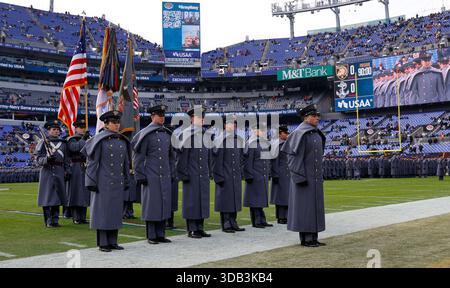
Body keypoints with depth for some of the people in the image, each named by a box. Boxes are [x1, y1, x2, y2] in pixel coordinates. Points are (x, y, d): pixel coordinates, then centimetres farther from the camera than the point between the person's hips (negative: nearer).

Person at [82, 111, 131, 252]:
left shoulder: (123, 141, 12)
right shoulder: (100, 140, -5)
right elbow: (92, 162, -6)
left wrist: (126, 181, 13)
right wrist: (92, 182, -11)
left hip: (118, 183, 6)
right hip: (104, 182, -6)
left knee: (116, 211, 8)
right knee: (103, 211, -1)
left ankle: (113, 241, 16)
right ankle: (102, 243, 6)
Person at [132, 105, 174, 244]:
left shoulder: (167, 134, 13)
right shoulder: (146, 134, -5)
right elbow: (139, 157, -7)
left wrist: (171, 173, 14)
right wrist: (140, 176, -11)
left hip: (165, 177, 6)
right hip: (151, 177, -6)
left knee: (164, 205, 7)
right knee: (151, 206, -1)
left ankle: (160, 235, 15)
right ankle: (151, 236, 7)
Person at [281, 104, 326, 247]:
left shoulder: (317, 134, 14)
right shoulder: (300, 133, -12)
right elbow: (294, 156, -16)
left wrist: (320, 175, 18)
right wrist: (300, 177, -21)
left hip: (315, 177, 9)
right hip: (304, 176, -9)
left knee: (314, 206, 10)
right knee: (304, 205, -4)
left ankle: (313, 238, 16)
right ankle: (305, 239, 3)